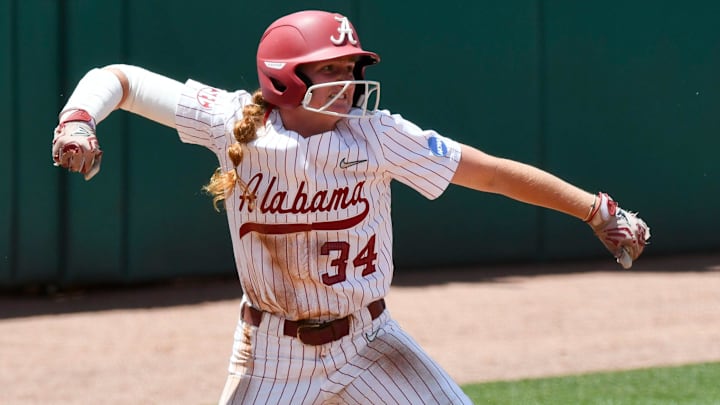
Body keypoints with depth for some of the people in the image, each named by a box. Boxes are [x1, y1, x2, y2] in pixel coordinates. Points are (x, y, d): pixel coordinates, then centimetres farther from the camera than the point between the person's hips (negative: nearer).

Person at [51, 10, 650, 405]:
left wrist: (596, 210, -18)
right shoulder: (233, 123, -12)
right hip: (273, 352, -1)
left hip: (367, 341, 1)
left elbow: (493, 171, -13)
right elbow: (119, 78, -8)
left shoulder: (376, 134, -11)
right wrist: (78, 121, -29)